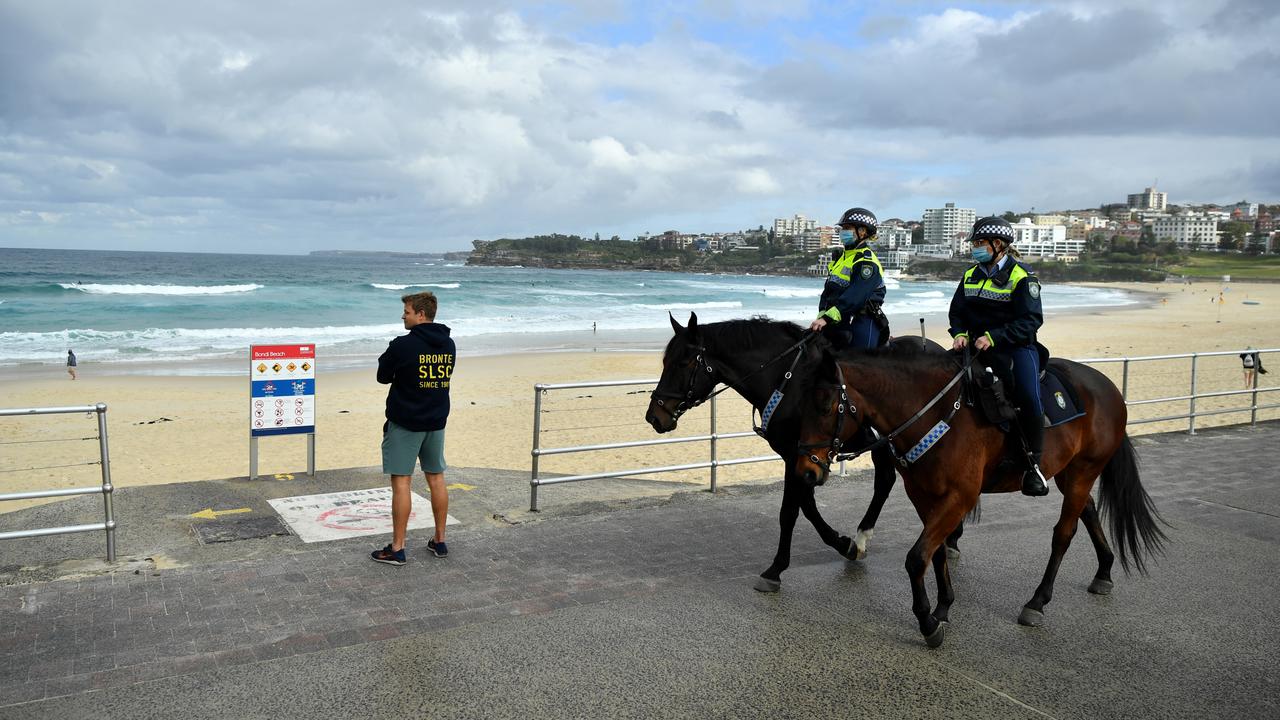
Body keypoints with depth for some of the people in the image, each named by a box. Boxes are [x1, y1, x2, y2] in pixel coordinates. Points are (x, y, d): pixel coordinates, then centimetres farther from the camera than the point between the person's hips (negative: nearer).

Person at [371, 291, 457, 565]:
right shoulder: (448, 344, 4)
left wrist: (386, 359, 14)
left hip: (405, 423, -6)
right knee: (436, 478, 14)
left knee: (401, 482, -1)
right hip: (436, 422, 6)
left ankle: (397, 549, 3)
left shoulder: (403, 345, -16)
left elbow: (383, 376, -6)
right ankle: (439, 542, 21)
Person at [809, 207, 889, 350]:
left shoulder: (867, 262, -11)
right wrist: (821, 316, -3)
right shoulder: (841, 258, 17)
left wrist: (827, 318, -31)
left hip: (862, 323, -8)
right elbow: (827, 290, 13)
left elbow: (854, 297, -23)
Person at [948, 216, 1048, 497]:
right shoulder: (970, 276, 14)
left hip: (1016, 346, -5)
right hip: (976, 346, 6)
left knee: (1028, 396, -29)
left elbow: (1030, 320, -12)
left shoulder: (1022, 276, -5)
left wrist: (994, 336, -23)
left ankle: (1033, 462, -13)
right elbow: (957, 312, 15)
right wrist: (960, 333, -7)